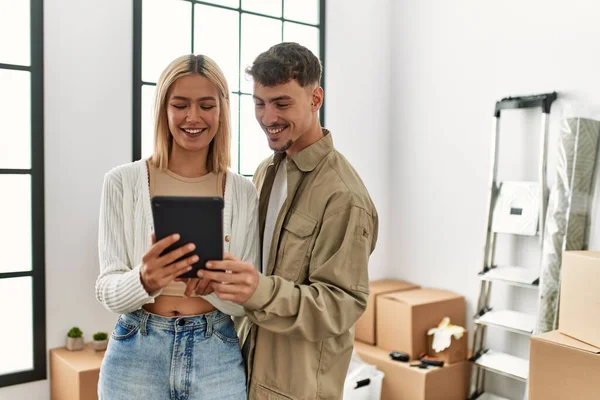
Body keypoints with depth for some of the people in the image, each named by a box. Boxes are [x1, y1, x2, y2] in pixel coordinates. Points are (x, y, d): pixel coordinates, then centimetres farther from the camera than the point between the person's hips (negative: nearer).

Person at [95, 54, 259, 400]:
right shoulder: (123, 182, -6)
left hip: (217, 358, 1)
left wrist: (214, 283, -22)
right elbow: (108, 291, -6)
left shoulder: (244, 193, -3)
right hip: (137, 357, -1)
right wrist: (145, 280, -27)